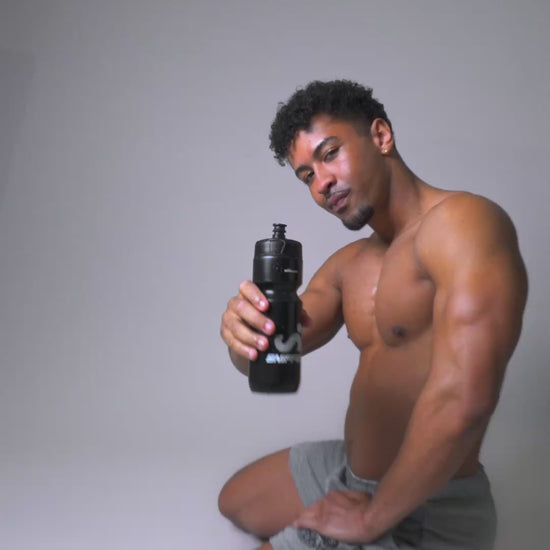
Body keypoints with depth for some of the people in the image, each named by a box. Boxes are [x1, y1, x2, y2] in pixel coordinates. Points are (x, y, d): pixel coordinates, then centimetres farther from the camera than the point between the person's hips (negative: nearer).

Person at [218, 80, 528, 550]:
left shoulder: (462, 222, -24)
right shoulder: (348, 265, 5)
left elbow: (461, 402, -35)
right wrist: (244, 333, -22)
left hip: (424, 511, -9)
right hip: (347, 467, 9)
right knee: (236, 503, 27)